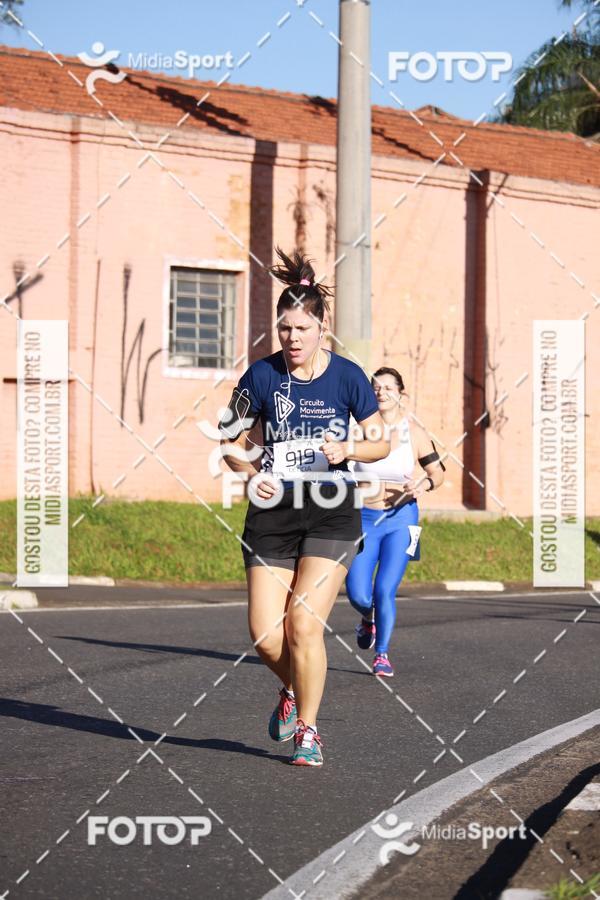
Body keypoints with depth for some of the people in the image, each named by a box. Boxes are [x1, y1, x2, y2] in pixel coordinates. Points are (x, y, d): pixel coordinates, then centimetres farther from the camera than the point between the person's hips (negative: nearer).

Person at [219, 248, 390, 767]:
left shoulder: (347, 377, -1)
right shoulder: (262, 376, 0)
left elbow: (381, 443, 8)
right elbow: (231, 441, 9)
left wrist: (348, 449, -12)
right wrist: (251, 473, -10)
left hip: (332, 514, -2)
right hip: (273, 513, 2)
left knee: (304, 623, -13)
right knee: (265, 635, -4)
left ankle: (307, 729, 5)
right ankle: (293, 691, 30)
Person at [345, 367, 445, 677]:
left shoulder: (414, 432, -3)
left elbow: (437, 472, 6)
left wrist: (423, 484, -14)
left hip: (400, 518, -1)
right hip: (364, 518, 1)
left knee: (384, 591, -11)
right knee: (357, 595, -8)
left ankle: (382, 655, 10)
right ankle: (369, 619, 31)